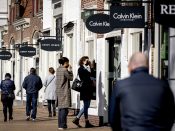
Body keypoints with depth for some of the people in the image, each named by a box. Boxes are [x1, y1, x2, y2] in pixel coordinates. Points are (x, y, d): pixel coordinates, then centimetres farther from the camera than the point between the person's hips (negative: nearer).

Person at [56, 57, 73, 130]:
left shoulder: (58, 70, 11)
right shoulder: (65, 70, -14)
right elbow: (71, 78, -6)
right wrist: (70, 70, 3)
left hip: (59, 90, 9)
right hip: (65, 91, -9)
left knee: (60, 108, 12)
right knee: (64, 108, -8)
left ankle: (60, 125, 14)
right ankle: (62, 125, -10)